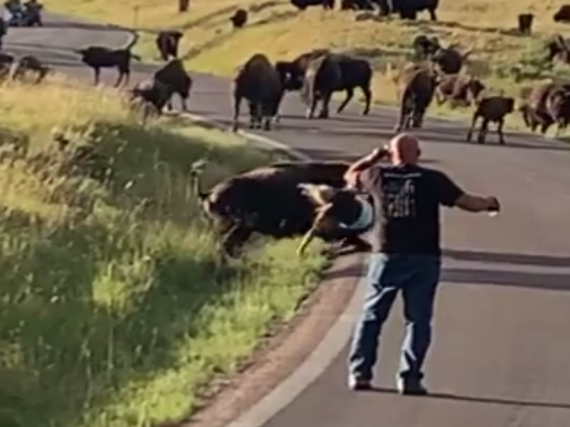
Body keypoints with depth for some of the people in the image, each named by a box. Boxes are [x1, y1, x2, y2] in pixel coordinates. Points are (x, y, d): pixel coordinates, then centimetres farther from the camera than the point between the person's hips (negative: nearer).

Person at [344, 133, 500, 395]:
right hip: (423, 258, -2)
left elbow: (350, 176, 23)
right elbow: (467, 202, -3)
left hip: (387, 257, 2)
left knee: (372, 316, 12)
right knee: (418, 319, 4)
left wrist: (375, 156, 30)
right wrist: (489, 203, 16)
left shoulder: (377, 177, 3)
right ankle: (409, 378, -1)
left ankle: (359, 373, 10)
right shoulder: (432, 179, -3)